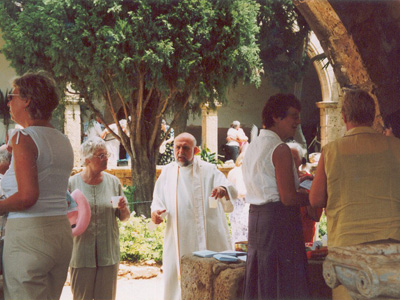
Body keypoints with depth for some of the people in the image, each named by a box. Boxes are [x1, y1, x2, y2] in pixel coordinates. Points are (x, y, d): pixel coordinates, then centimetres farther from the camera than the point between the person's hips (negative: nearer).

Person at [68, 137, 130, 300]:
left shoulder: (113, 182, 6)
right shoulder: (72, 183, -1)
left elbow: (124, 218, 11)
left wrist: (123, 208, -10)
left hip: (108, 254, 2)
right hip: (81, 254, -2)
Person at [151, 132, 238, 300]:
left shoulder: (208, 170, 3)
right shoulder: (167, 172, 12)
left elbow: (233, 192, -9)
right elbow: (158, 200, 16)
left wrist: (224, 190, -34)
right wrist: (155, 212, -8)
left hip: (207, 239, -2)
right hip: (178, 241, 2)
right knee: (176, 278, 2)